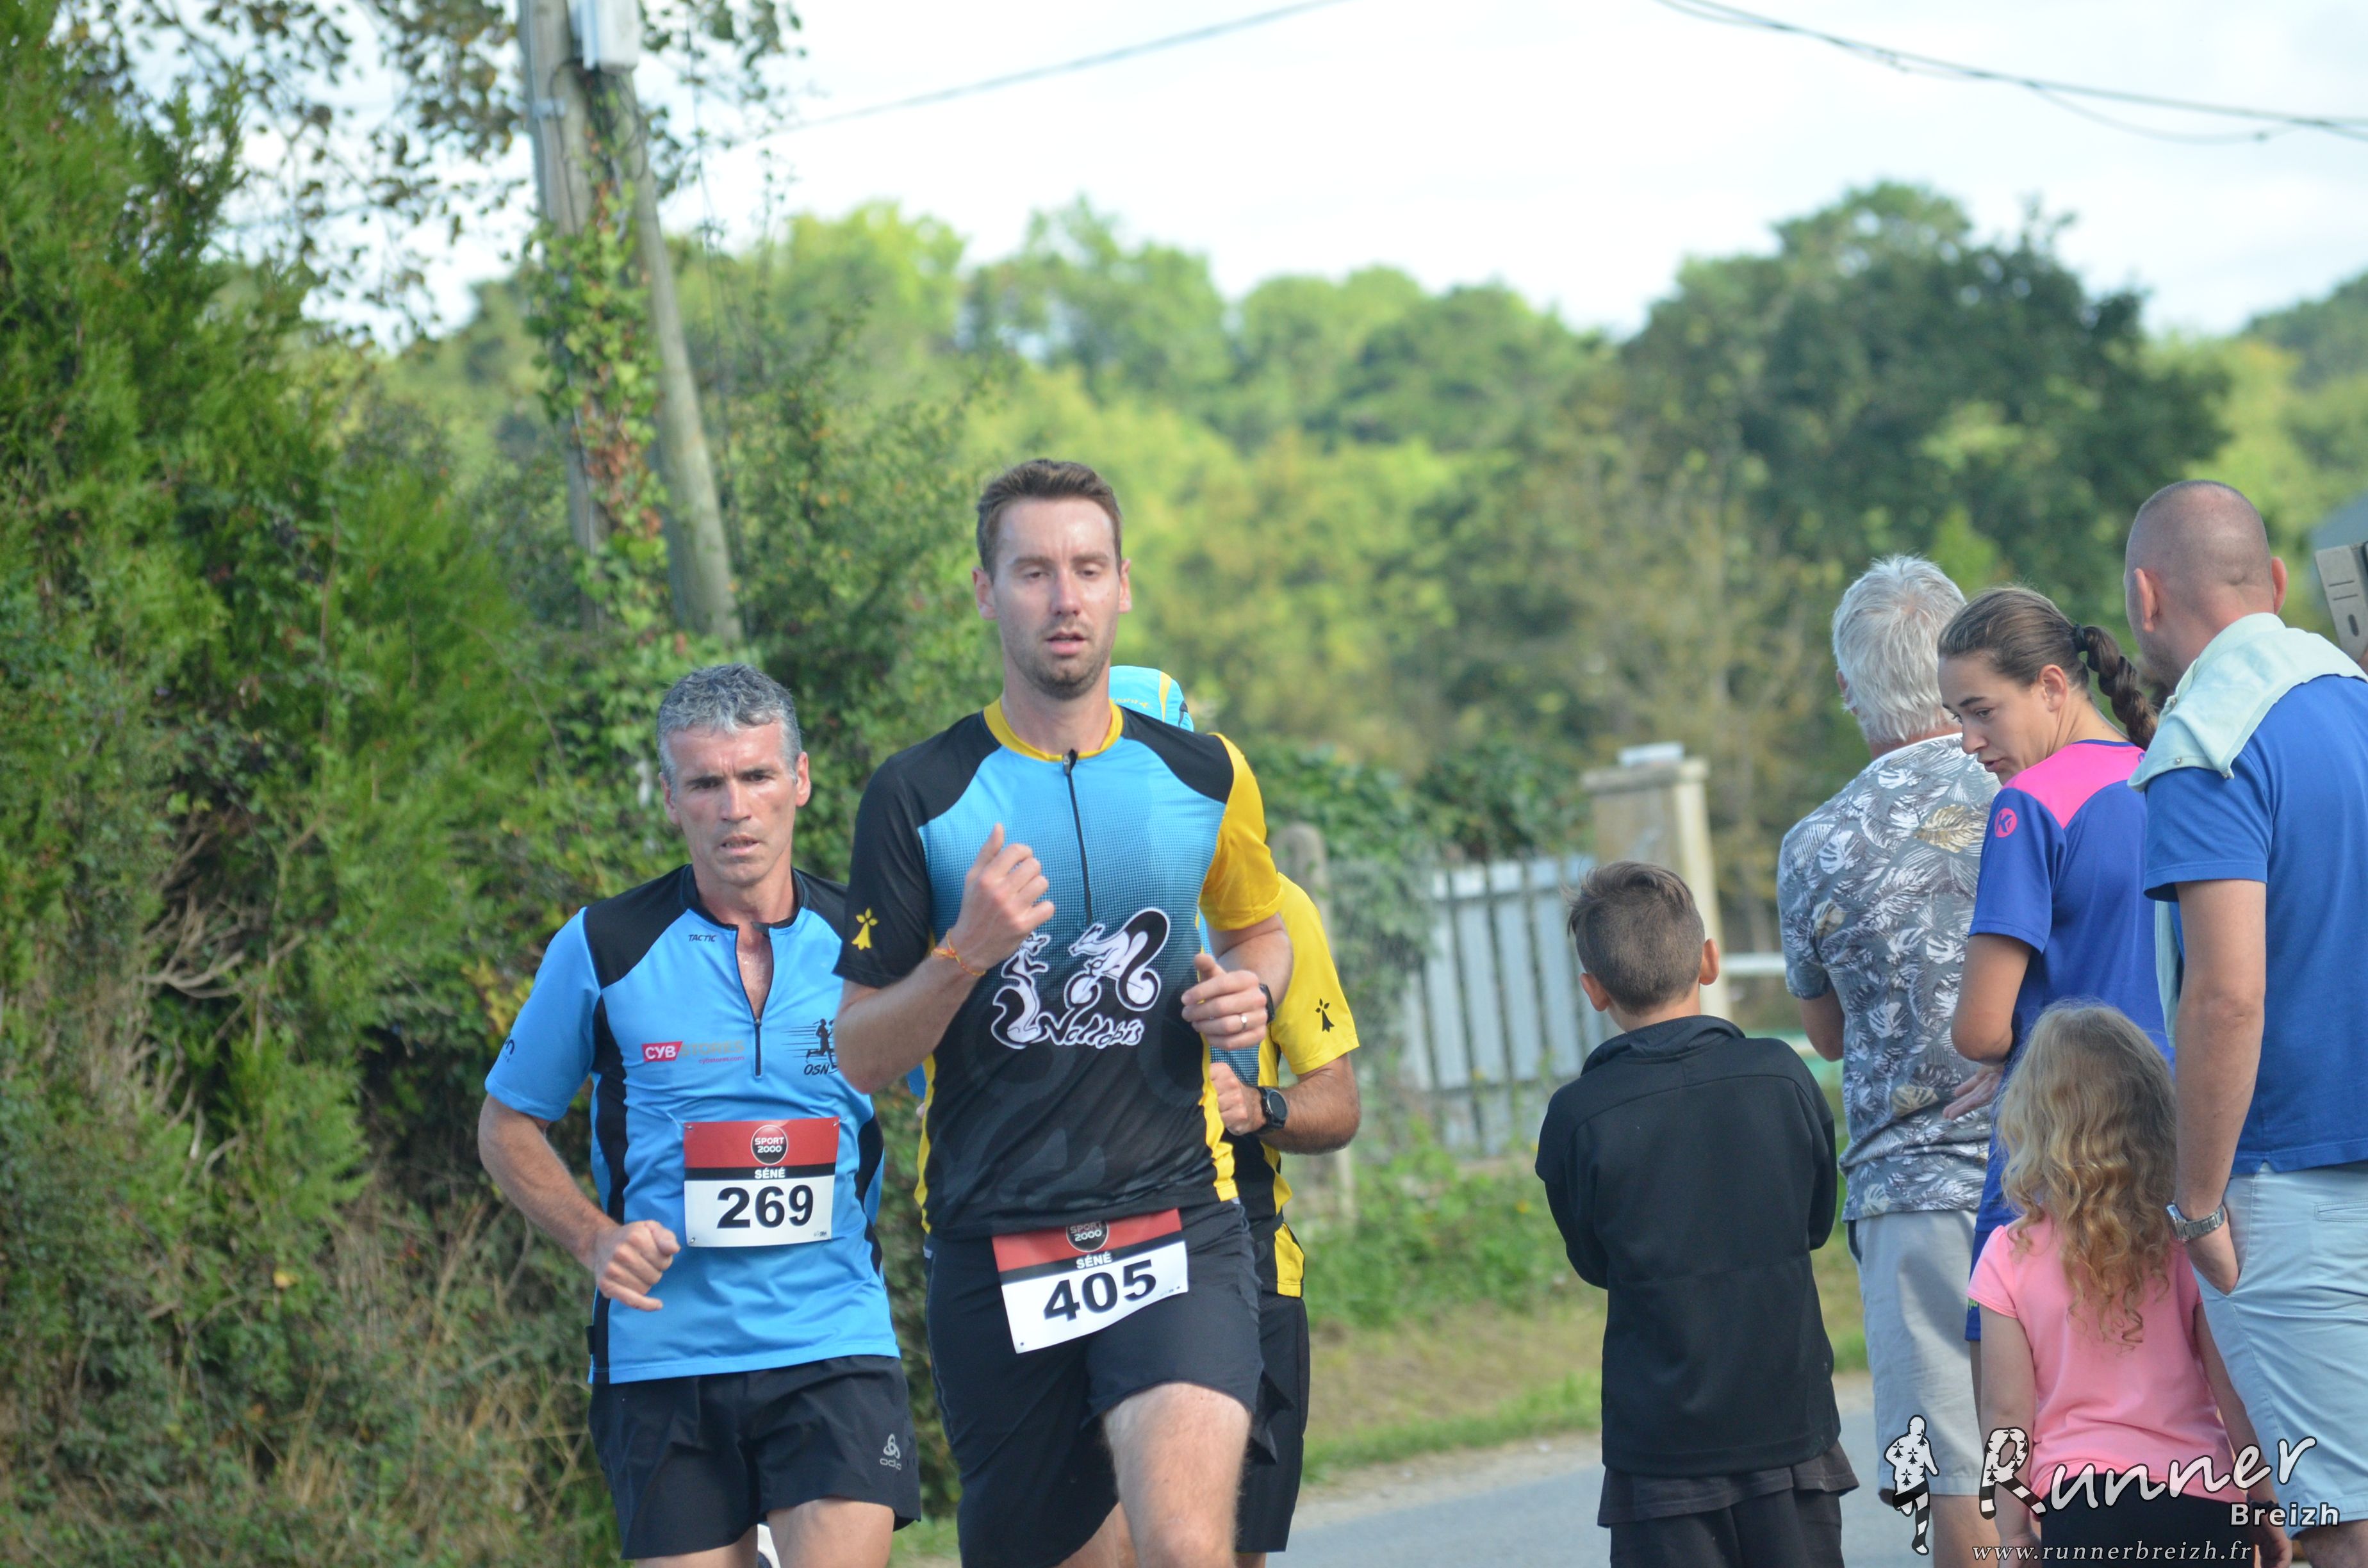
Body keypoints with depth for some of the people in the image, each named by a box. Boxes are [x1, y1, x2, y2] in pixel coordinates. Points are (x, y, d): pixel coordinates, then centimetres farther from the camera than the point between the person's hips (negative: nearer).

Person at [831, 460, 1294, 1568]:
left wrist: (1246, 993, 4)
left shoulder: (1205, 778, 7)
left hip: (1175, 1229, 0)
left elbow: (1258, 927, 27)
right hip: (992, 1250, 0)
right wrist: (966, 953, -17)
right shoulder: (916, 797, 0)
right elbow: (861, 1054, 1)